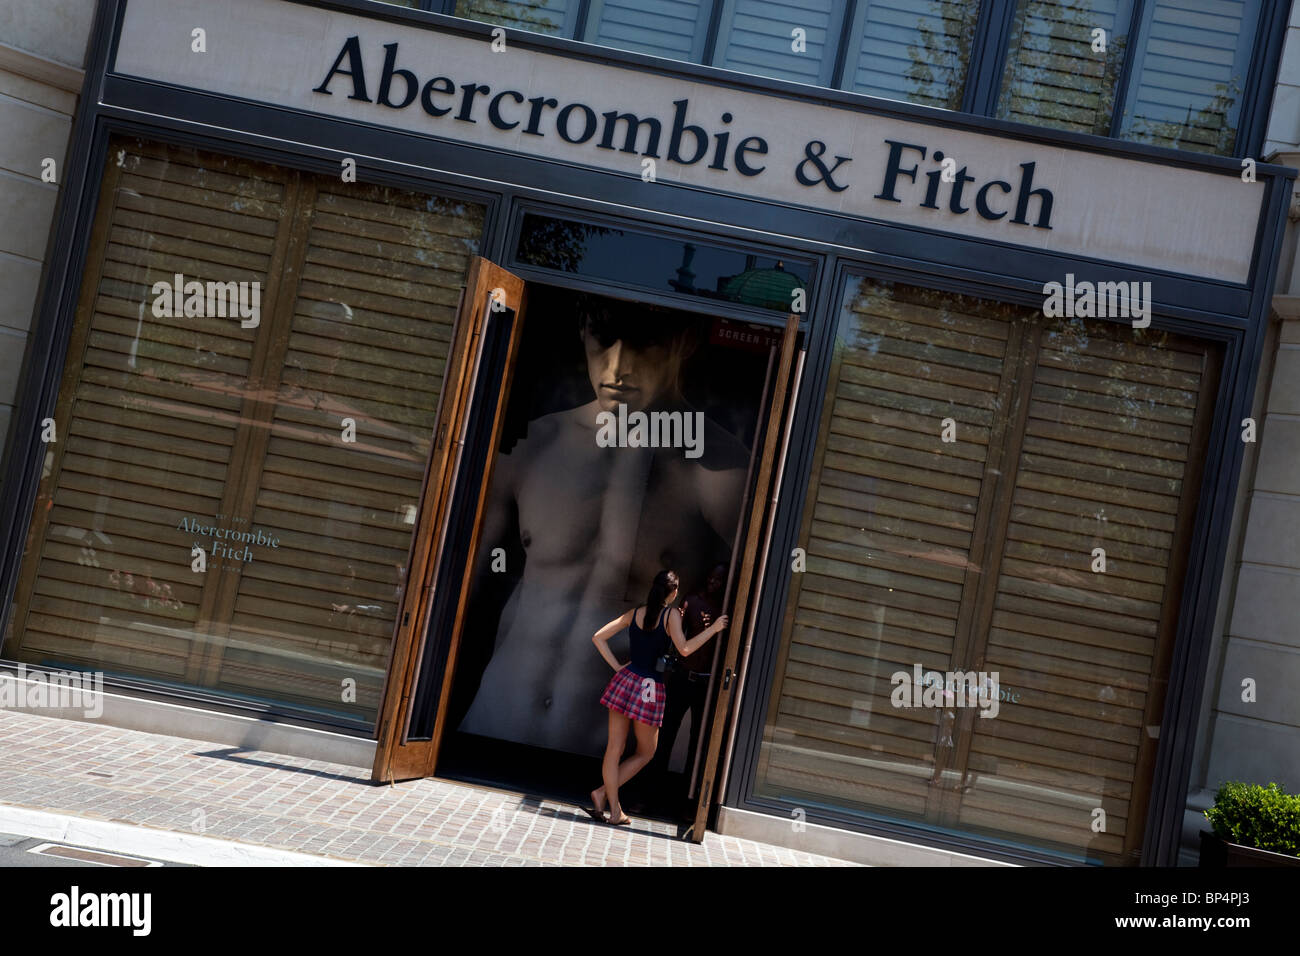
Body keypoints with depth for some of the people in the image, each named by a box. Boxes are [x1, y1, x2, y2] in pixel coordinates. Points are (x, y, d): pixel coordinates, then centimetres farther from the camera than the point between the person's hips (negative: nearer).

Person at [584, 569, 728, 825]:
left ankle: (614, 809, 5)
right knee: (645, 753, 12)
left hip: (625, 680, 4)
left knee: (614, 749, 6)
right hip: (650, 688, -4)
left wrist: (616, 666, 9)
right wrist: (713, 629, -8)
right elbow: (684, 649, -17)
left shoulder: (634, 613, 9)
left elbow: (598, 637, 8)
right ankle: (604, 793, 0)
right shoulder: (671, 614, -5)